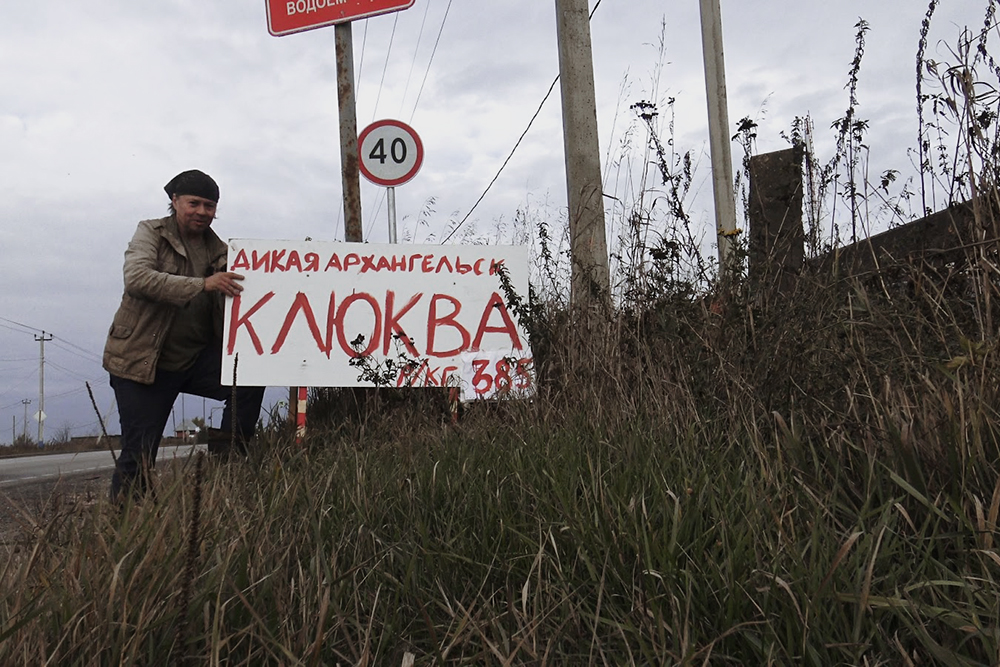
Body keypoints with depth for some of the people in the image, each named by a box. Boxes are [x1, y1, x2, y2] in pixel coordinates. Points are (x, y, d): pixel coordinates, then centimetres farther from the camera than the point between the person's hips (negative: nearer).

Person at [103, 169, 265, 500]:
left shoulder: (220, 250, 11)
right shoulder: (151, 233, -1)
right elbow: (136, 277, -21)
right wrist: (202, 284, -30)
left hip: (196, 359, 4)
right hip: (144, 360, -4)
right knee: (138, 457, -4)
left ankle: (225, 462, -7)